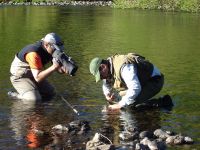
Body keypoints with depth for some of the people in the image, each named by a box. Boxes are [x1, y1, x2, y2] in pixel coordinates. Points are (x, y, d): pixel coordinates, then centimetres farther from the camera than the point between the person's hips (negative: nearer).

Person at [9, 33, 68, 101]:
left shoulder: (52, 50, -9)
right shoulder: (34, 53, -34)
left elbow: (59, 69, -7)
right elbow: (37, 78, -39)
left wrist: (64, 69, -32)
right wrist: (53, 67, -46)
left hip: (33, 74, 9)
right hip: (20, 76, -9)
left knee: (51, 93, 13)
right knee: (35, 99, -25)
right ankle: (14, 95, -1)